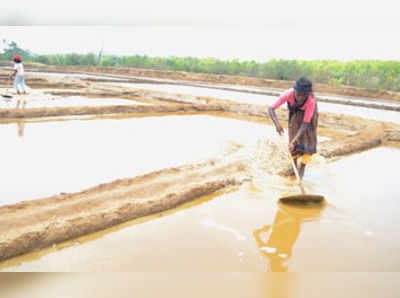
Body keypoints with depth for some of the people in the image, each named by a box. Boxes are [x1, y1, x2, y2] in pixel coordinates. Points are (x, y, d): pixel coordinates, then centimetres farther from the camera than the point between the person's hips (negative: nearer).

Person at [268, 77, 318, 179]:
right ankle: (294, 166, 20)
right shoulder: (289, 94, -40)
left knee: (307, 140, -7)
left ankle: (302, 168, 3)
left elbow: (305, 124, -41)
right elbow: (271, 109, -41)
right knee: (293, 135, 4)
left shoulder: (311, 101, -42)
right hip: (295, 112, 2)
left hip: (308, 111, -2)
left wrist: (295, 140, -52)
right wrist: (277, 123, -58)